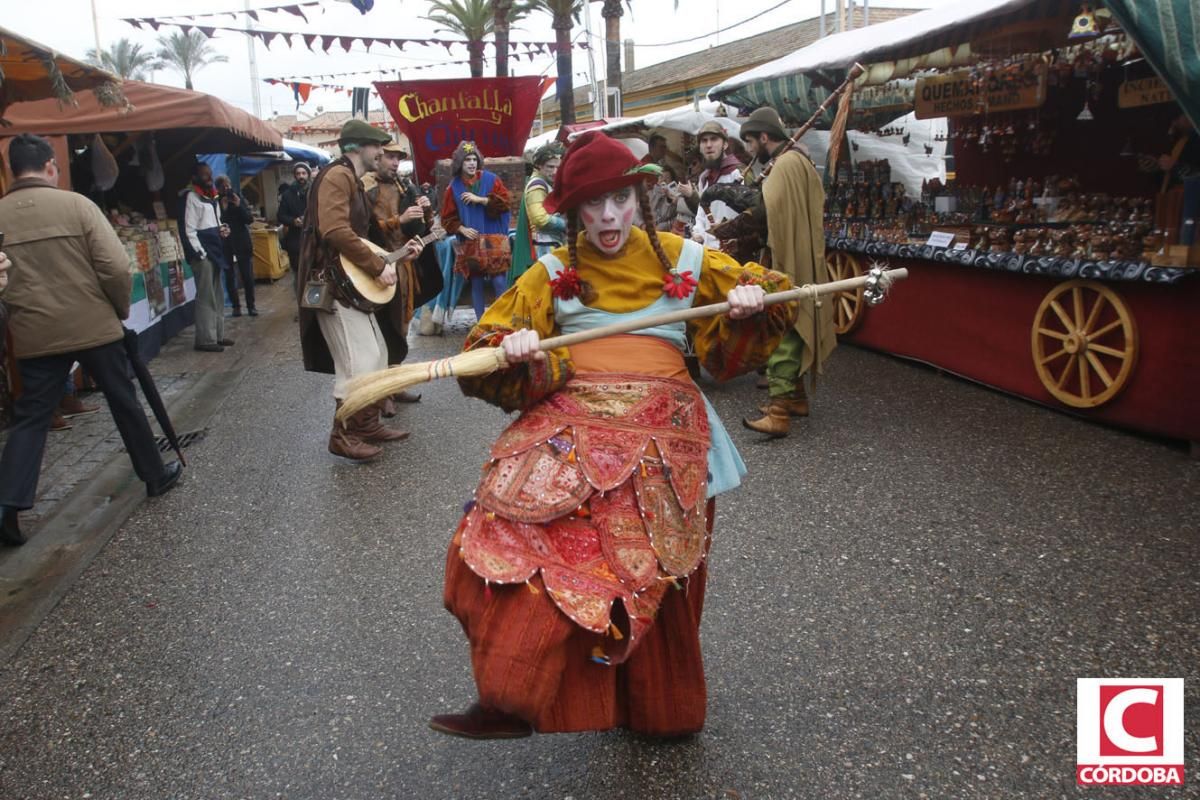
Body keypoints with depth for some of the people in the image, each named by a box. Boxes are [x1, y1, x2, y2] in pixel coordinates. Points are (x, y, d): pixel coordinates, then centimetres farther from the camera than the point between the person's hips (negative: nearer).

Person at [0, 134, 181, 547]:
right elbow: (116, 268, -14)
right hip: (94, 327, -2)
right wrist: (121, 310, 3)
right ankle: (156, 475, 26)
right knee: (125, 404, 13)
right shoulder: (76, 204, -8)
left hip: (35, 335, 2)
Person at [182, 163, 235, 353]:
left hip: (215, 249, 9)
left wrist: (222, 229, 5)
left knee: (217, 295, 11)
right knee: (206, 296, -8)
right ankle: (205, 339, -5)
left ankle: (217, 335, 18)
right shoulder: (191, 197, -7)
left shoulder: (211, 197, 18)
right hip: (202, 252, -9)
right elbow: (189, 230, -12)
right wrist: (200, 253, -17)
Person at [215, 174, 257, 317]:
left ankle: (251, 305, 8)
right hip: (225, 244, -1)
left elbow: (250, 219, -1)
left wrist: (239, 206, -12)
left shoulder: (239, 199, 5)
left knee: (248, 276, 1)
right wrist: (223, 209, -18)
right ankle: (236, 306, 7)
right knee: (230, 277, 0)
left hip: (242, 243, 1)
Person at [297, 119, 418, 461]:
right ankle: (343, 436, 1)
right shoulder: (337, 176, -13)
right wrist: (378, 266, -22)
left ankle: (368, 424, 24)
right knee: (359, 363, -11)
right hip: (333, 283, -11)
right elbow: (335, 231, -26)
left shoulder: (354, 181, 20)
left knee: (376, 356, 14)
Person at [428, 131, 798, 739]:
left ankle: (656, 704, 11)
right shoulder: (553, 273, 12)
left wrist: (750, 304, 1)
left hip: (660, 427, 0)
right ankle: (510, 699, -11)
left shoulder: (683, 260, 13)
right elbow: (488, 346, 10)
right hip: (571, 421, 1)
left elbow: (768, 290, 24)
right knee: (524, 526, -22)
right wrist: (516, 356, -13)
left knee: (652, 571, -9)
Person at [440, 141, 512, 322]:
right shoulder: (454, 187, 4)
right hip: (470, 241, 2)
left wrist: (480, 199, -12)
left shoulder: (491, 179, 2)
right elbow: (448, 218, 6)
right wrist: (462, 229, -10)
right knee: (476, 283, 6)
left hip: (493, 239, -2)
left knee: (499, 281, -10)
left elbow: (505, 201, -8)